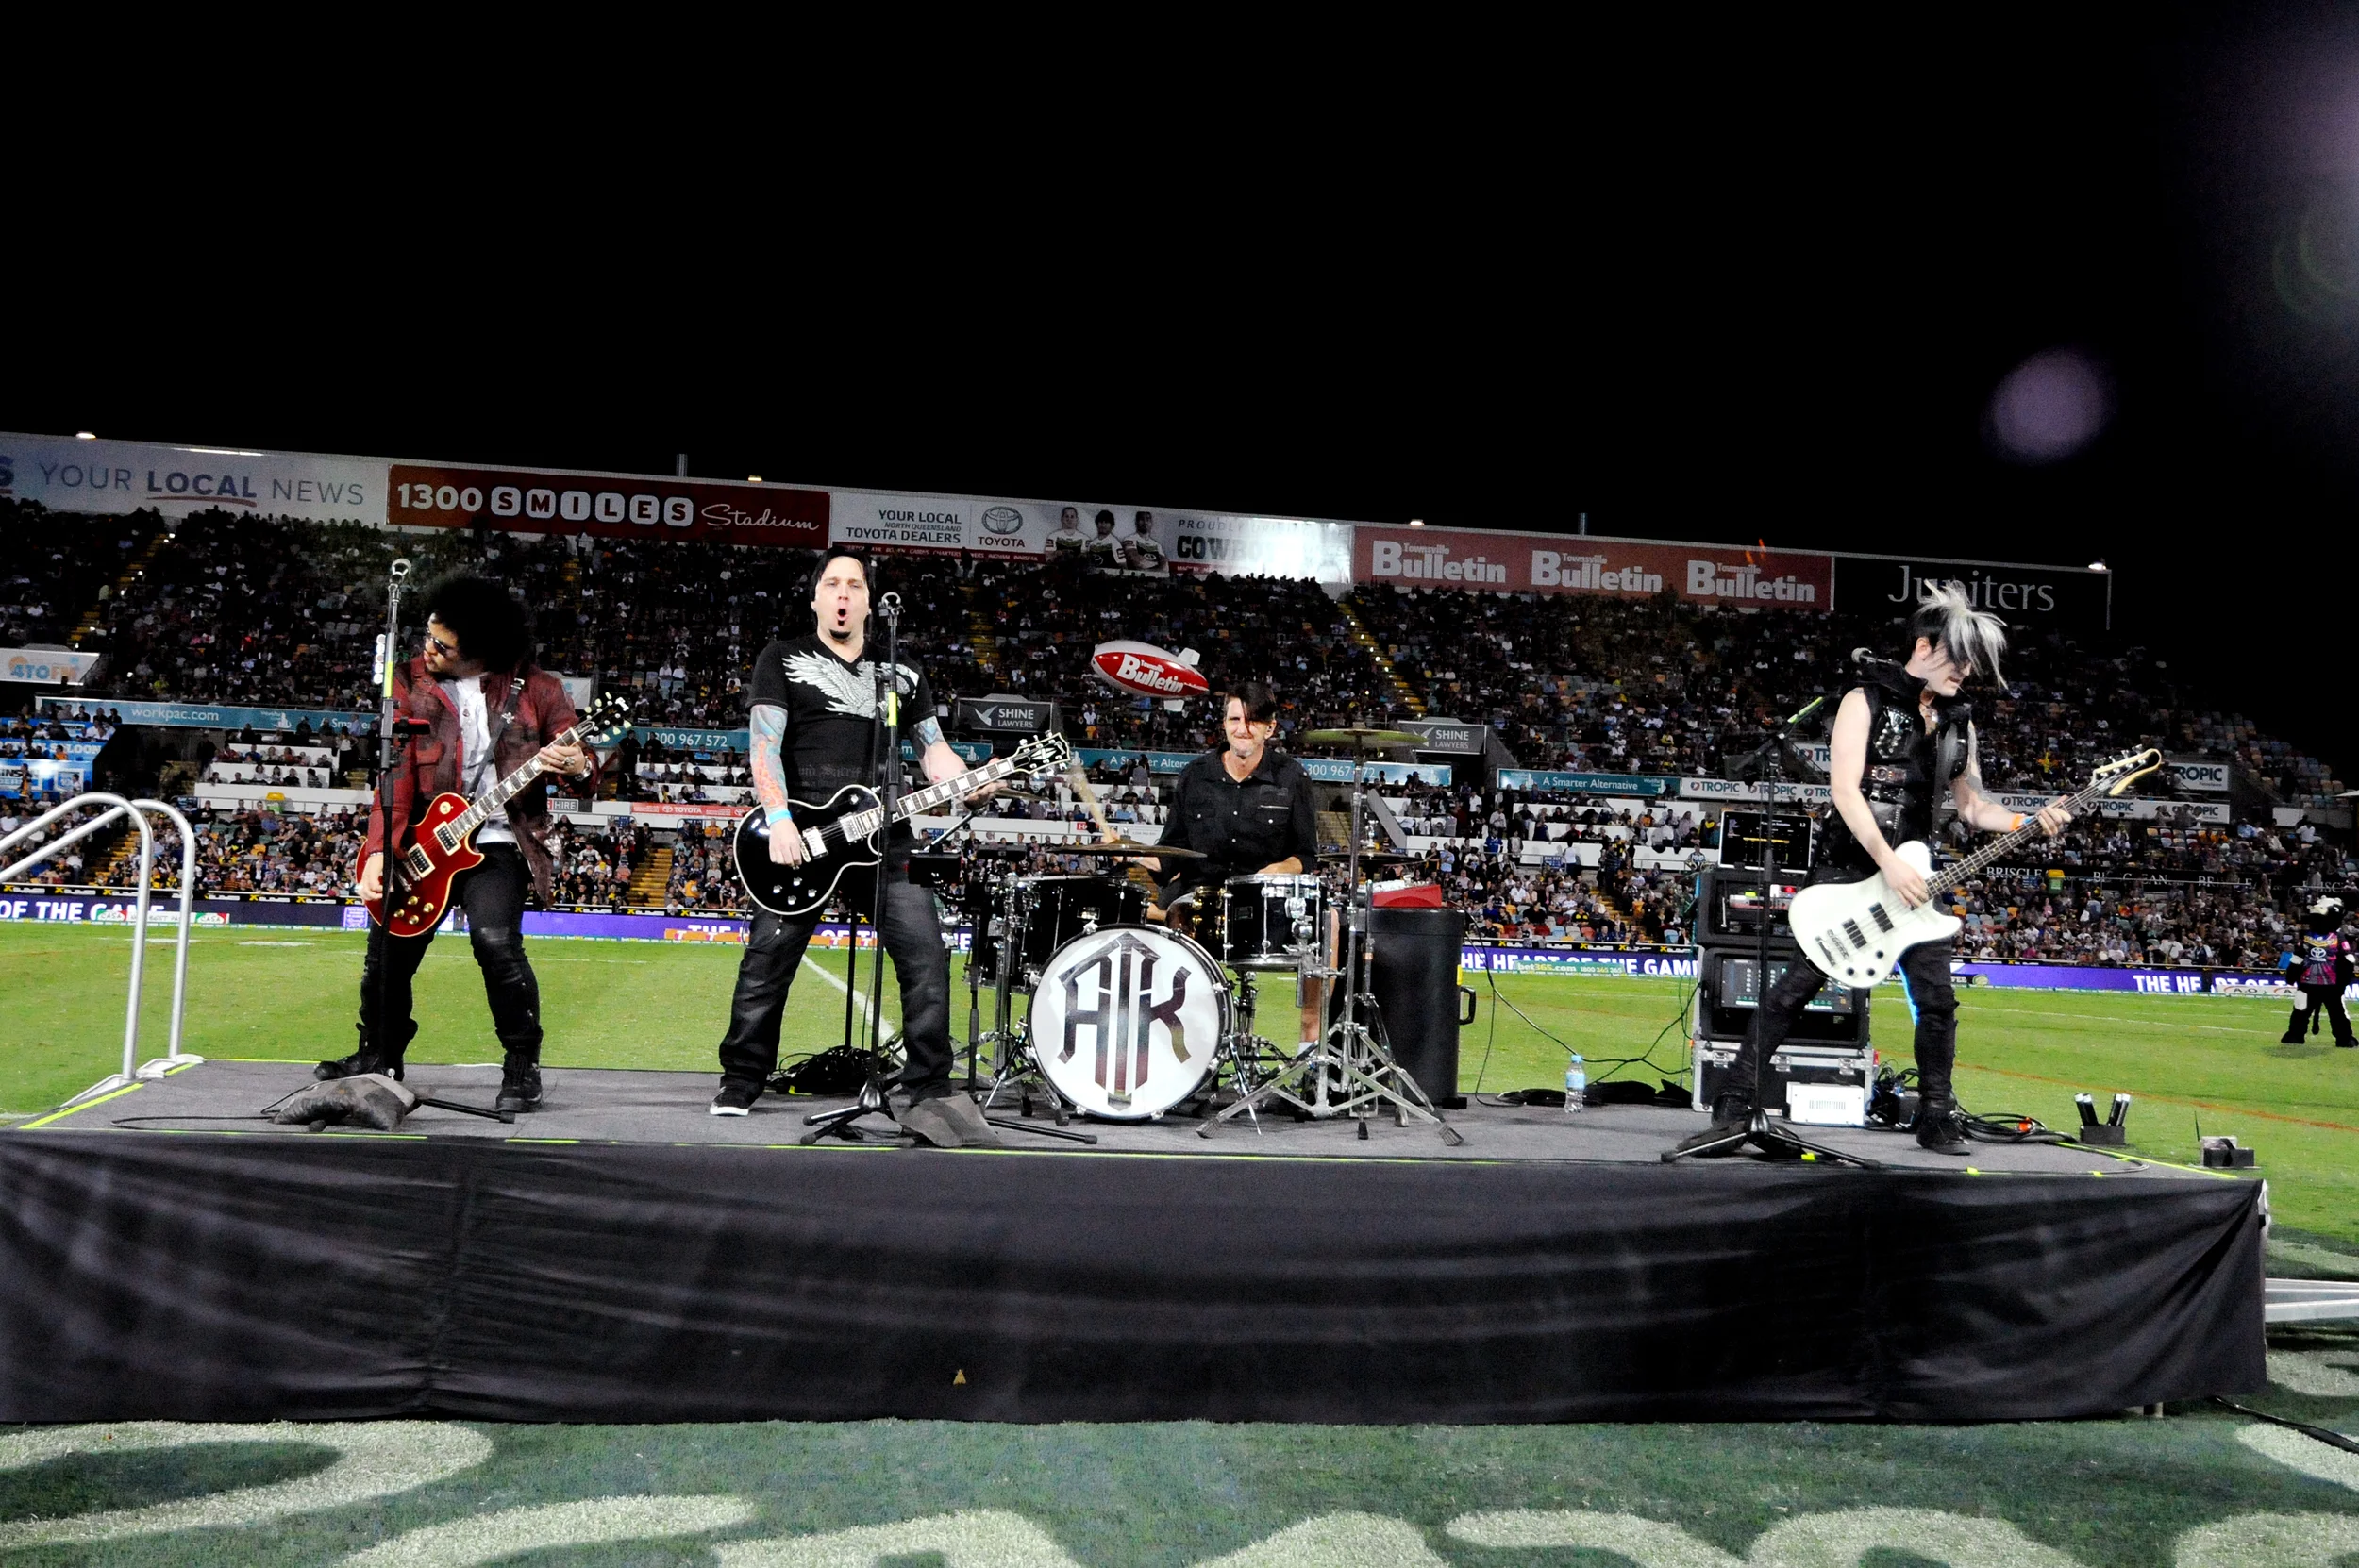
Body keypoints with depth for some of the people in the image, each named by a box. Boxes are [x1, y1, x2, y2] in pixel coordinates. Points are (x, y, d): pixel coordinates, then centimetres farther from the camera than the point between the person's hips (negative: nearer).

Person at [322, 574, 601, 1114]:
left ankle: (523, 1066, -7)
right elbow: (396, 772, -3)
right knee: (388, 952, 8)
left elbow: (584, 776, -1)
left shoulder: (536, 689, -3)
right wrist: (378, 851, -14)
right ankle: (380, 1055, 36)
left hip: (498, 840, -3)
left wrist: (577, 768, -26)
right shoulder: (412, 683, 2)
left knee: (495, 940, -25)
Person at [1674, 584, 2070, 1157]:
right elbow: (1844, 788, -16)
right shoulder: (1866, 701, -7)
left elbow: (1970, 804, 18)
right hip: (1850, 870, -5)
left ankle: (1936, 1116, 18)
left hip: (1915, 876, 5)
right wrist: (1888, 863, -23)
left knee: (1937, 1001, 2)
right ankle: (1734, 1106, -3)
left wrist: (2029, 822, 0)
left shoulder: (1958, 722, 12)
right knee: (1794, 988, -8)